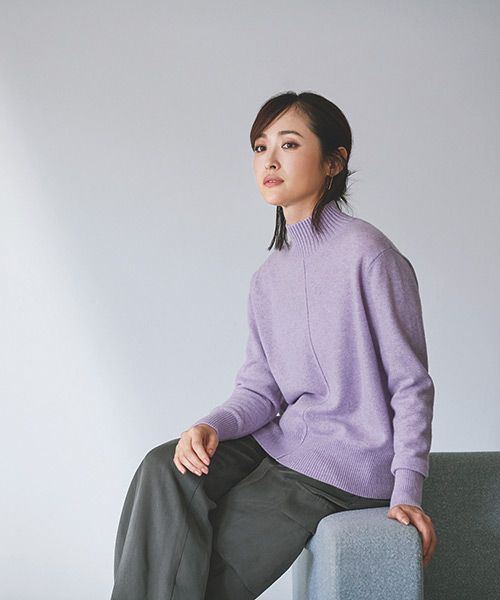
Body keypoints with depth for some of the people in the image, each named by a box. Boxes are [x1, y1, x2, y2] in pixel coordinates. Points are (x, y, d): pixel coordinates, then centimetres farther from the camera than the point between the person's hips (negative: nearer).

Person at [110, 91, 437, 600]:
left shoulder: (367, 253, -13)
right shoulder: (267, 278, 11)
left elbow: (411, 384, -11)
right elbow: (260, 389, 6)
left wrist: (407, 491, -16)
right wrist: (212, 426, -16)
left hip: (348, 463, -6)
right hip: (281, 442, 6)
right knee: (164, 469, -17)